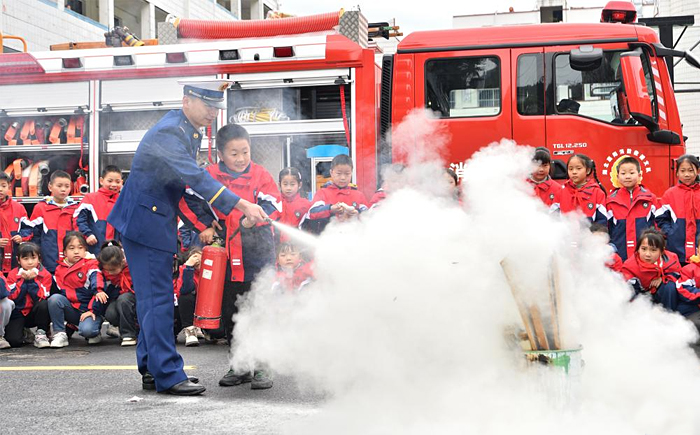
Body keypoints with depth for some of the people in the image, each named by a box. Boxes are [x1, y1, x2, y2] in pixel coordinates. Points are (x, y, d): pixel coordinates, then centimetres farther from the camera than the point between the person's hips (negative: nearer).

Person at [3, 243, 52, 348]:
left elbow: (41, 298, -17)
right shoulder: (13, 274, -3)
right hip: (18, 313, 0)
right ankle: (24, 333, 14)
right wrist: (23, 281, -19)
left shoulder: (45, 275, -6)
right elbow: (12, 298, -14)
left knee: (44, 304, -34)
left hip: (35, 313, 0)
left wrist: (32, 280, -21)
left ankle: (41, 333, -13)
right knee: (13, 340, -23)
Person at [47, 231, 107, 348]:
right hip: (72, 310, 4)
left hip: (89, 309, -4)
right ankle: (59, 334, -13)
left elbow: (97, 285, -12)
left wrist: (92, 310, -21)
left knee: (87, 330, -33)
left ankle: (96, 331, 6)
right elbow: (60, 291, 13)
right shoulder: (59, 270, 13)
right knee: (54, 298, -24)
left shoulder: (91, 265, -2)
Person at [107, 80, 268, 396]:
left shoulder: (192, 129, 9)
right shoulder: (168, 133, -22)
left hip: (158, 220, 10)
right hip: (144, 220, -10)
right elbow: (196, 178, -32)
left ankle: (152, 370, 21)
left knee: (153, 298, 13)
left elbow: (190, 180, 17)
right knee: (158, 298, -9)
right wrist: (242, 206, -38)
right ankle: (168, 376, -5)